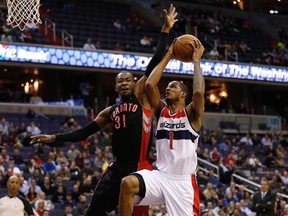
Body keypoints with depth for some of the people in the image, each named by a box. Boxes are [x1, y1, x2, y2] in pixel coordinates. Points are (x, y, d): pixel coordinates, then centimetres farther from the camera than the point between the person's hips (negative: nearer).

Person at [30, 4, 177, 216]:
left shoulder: (141, 96, 2)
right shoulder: (110, 112, 18)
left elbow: (155, 63, -4)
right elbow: (85, 132, 21)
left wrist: (166, 30, -8)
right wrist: (54, 138, 15)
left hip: (139, 167, -6)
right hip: (118, 167, 6)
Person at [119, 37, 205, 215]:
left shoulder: (191, 114, 1)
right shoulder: (161, 111, 13)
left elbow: (199, 92, -20)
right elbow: (150, 85, -1)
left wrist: (196, 61, -9)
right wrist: (168, 57, 3)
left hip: (184, 181, -3)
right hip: (160, 176, 3)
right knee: (128, 183, -25)